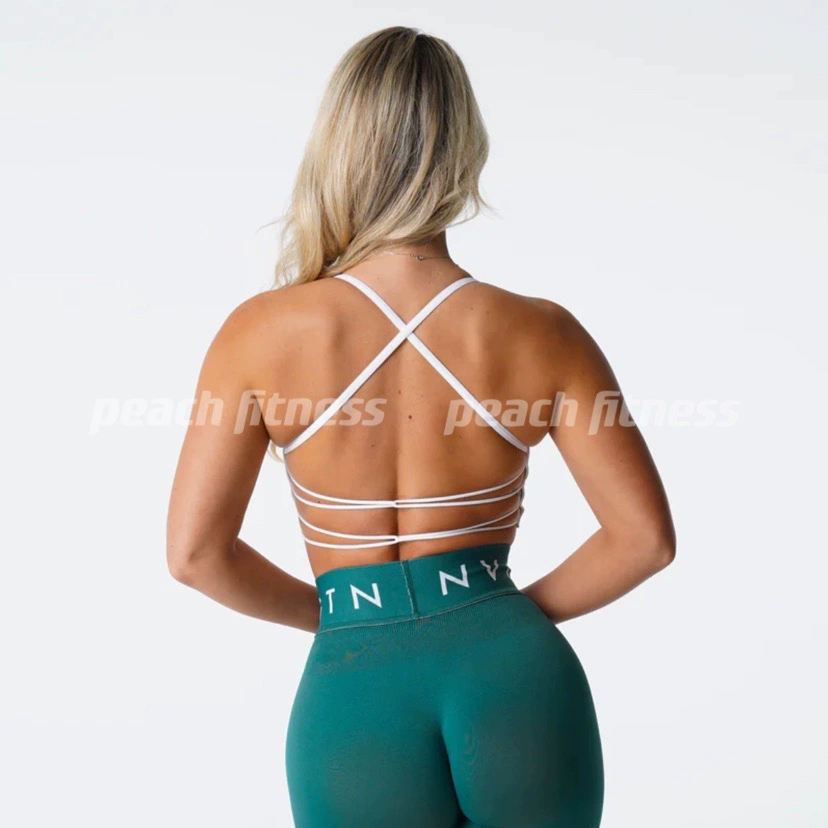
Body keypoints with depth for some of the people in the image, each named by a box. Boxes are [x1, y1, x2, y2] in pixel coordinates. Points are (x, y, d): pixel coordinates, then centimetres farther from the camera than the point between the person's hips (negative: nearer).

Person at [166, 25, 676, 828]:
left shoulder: (261, 334, -7)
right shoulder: (540, 335, -6)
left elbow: (194, 552, -5)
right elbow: (644, 535, -3)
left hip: (358, 694, 0)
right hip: (516, 680, 1)